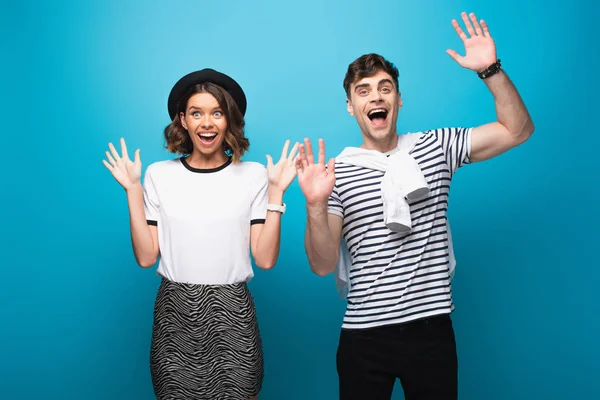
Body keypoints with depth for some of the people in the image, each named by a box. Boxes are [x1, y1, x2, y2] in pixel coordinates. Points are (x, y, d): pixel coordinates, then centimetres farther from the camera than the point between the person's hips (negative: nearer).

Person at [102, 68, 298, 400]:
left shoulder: (253, 175, -2)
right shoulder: (159, 174, 1)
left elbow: (265, 259, -6)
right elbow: (146, 257, -2)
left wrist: (276, 192, -10)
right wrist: (132, 191, -6)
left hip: (232, 313, 0)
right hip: (175, 311, 1)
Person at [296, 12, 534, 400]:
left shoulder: (436, 147, 4)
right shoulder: (338, 171, -2)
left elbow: (517, 130, 2)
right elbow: (323, 265, -7)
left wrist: (490, 69, -10)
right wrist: (315, 205, -23)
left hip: (431, 329, 1)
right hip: (365, 336, -1)